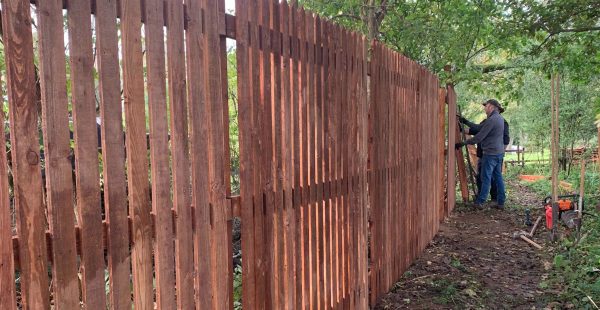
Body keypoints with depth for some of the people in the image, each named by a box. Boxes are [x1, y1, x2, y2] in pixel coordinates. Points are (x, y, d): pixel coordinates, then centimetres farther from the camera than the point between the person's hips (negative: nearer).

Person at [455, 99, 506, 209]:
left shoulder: (491, 120, -17)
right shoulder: (500, 118, 13)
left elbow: (479, 137, -18)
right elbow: (479, 128, 16)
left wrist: (463, 143, -11)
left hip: (490, 153, -9)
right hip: (499, 152, 9)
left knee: (486, 178, -3)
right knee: (498, 177, 11)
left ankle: (479, 202, 3)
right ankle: (501, 202, 15)